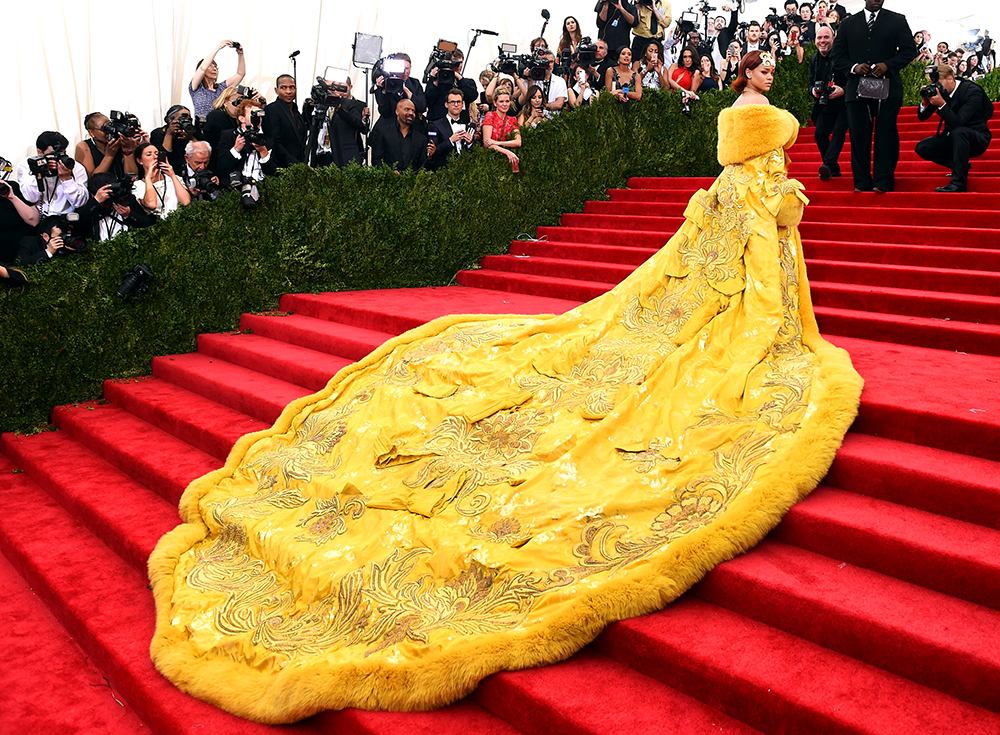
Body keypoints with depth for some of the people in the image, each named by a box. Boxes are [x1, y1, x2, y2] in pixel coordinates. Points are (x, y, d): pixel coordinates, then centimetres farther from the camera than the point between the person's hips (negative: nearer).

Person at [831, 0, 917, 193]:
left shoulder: (897, 21, 11)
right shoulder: (848, 24, 14)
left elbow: (909, 50, 7)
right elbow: (838, 56, 11)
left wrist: (888, 65, -9)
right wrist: (853, 67, -8)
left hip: (888, 88, -1)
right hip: (857, 87, 1)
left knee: (886, 135, -5)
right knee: (859, 136, 0)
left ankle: (883, 182, -5)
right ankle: (862, 183, 5)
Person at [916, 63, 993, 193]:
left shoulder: (972, 91, -19)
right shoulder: (938, 91, -2)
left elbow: (958, 123, -31)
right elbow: (922, 116, 4)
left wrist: (942, 104, -40)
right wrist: (925, 101, -17)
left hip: (977, 139, -7)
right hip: (953, 138, 7)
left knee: (958, 131, -40)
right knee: (922, 148, -10)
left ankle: (959, 181, -34)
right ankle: (962, 166, -3)